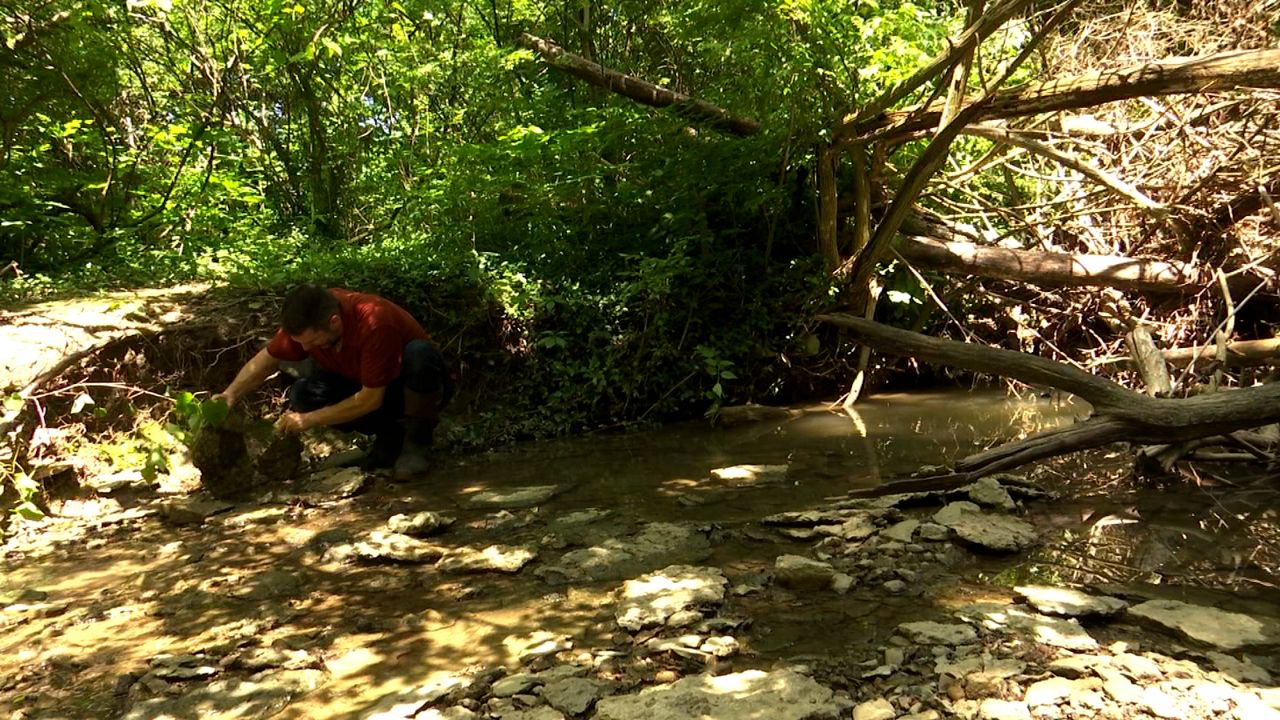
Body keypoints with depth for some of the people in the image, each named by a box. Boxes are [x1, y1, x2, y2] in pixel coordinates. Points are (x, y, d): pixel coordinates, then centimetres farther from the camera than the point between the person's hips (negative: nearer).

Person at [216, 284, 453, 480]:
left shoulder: (374, 323, -36)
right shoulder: (306, 320, -16)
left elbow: (371, 399, -29)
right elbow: (268, 358, 0)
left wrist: (310, 420, -24)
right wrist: (231, 394, -16)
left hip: (422, 389, -6)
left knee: (419, 353, -39)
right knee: (303, 394, -18)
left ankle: (417, 443, -16)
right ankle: (390, 435, -1)